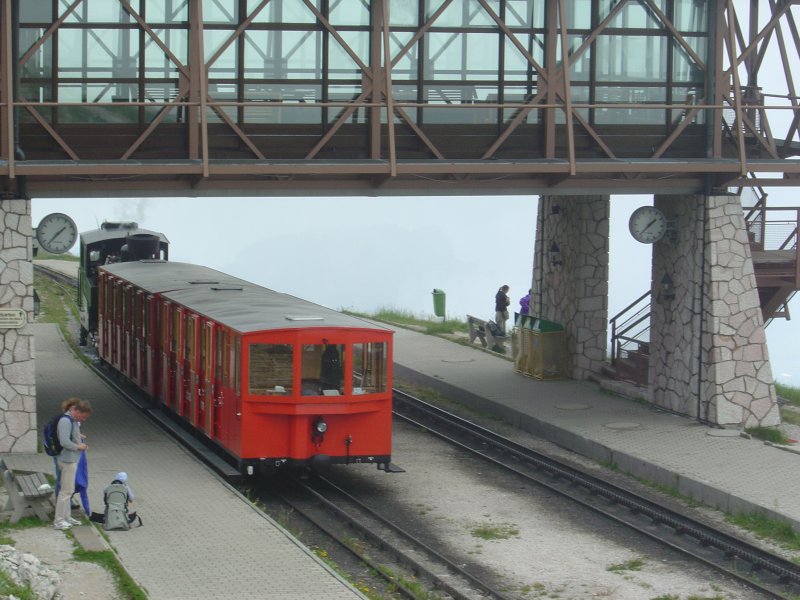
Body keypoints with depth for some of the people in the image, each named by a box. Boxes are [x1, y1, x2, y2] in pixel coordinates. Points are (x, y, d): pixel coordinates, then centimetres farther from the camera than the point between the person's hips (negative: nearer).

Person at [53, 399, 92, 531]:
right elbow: (64, 442, -28)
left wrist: (80, 438, 4)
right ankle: (58, 521, 1)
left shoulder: (74, 421, 9)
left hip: (73, 460, 10)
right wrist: (78, 446, -16)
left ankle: (67, 517, 29)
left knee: (69, 490, 19)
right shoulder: (65, 421, -21)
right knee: (66, 490, -5)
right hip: (67, 460, -10)